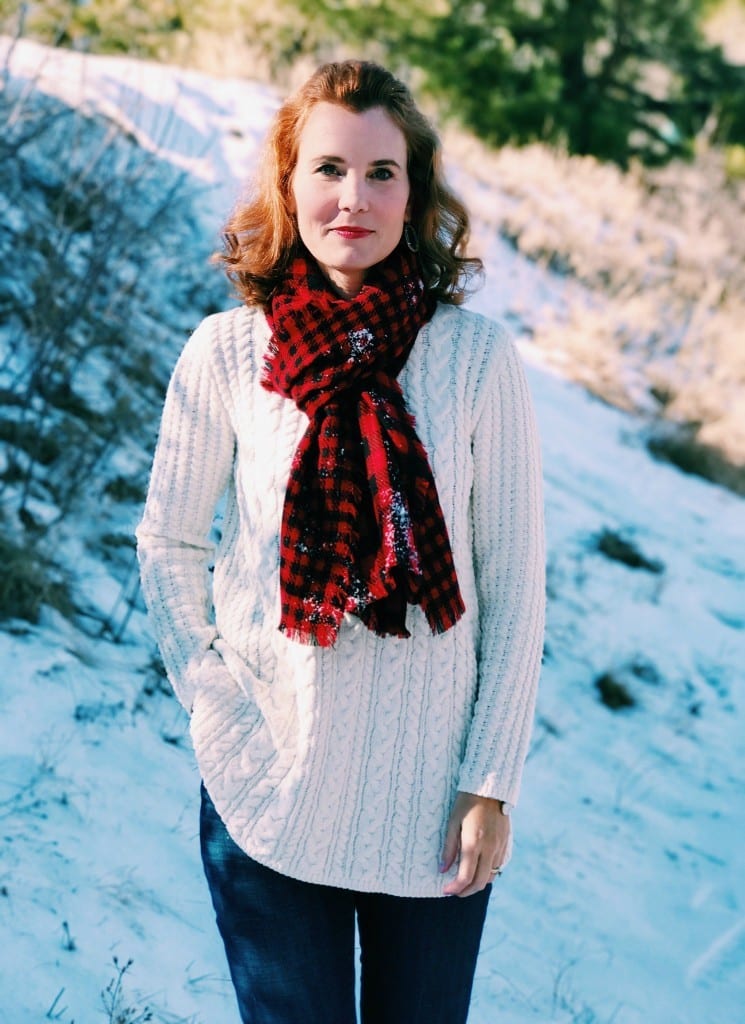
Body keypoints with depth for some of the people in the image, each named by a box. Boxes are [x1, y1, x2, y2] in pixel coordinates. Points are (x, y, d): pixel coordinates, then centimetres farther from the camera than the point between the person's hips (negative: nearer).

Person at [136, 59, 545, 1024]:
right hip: (272, 792, 0)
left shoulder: (476, 356, -6)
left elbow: (514, 585, -2)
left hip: (428, 792, 0)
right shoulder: (226, 352, -5)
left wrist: (491, 786, -4)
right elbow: (169, 547, 5)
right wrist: (220, 724, -4)